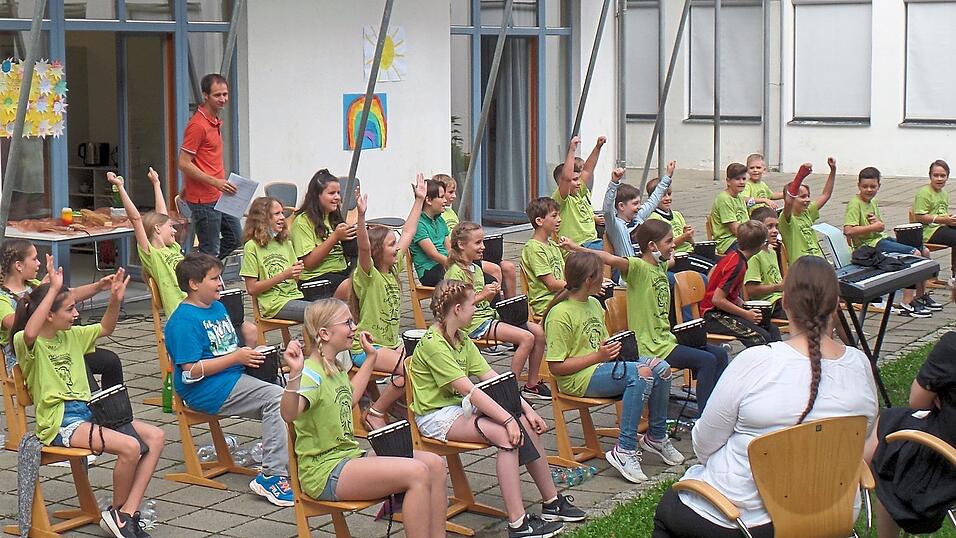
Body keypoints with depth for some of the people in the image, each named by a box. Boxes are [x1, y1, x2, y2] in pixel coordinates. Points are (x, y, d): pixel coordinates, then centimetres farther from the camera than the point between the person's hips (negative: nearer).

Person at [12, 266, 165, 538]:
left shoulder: (72, 335, 15)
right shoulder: (26, 343, -9)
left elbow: (105, 329, 30)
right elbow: (31, 334, -35)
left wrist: (115, 300, 10)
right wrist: (53, 289, -35)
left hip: (86, 412, 9)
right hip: (59, 421, -9)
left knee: (155, 437, -5)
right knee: (130, 447, -28)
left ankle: (128, 513, -9)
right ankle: (117, 513, -2)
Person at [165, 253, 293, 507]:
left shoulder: (218, 307, 17)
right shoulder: (183, 321, -12)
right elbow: (191, 371, -18)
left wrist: (249, 356, 7)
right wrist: (235, 358, -17)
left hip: (234, 377, 9)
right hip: (207, 391, -9)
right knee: (278, 399, -23)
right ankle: (272, 475, -22)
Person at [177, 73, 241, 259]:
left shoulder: (216, 121, 13)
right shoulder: (198, 125, -17)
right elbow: (184, 164, -20)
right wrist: (215, 182, -23)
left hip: (219, 196, 9)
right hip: (204, 199, -9)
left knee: (234, 238, 17)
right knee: (210, 251, -3)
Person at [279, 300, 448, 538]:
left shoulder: (335, 369, 12)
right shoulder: (312, 373, -17)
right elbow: (289, 414, -36)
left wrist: (371, 357, 37)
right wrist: (295, 373, -51)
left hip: (350, 456, 10)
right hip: (325, 472, -10)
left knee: (434, 464, -2)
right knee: (417, 472, -24)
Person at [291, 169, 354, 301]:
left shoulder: (335, 218, 21)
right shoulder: (303, 221, -3)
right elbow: (309, 263, -11)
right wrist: (335, 237, -16)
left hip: (342, 271, 7)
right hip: (315, 278, -7)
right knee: (350, 286, -35)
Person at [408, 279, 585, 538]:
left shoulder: (461, 338, 10)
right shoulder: (432, 344, -20)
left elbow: (491, 377, 5)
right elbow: (469, 390, -26)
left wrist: (527, 409, -5)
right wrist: (507, 419, -29)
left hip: (460, 408, 9)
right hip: (436, 417, -9)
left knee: (527, 425, -7)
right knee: (506, 435, -28)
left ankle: (552, 502, 5)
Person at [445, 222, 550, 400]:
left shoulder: (476, 269, 17)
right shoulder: (455, 271, -11)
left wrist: (491, 295, 0)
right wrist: (482, 296, -22)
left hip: (488, 315, 9)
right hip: (474, 323, -9)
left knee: (538, 331, -2)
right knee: (527, 338, -22)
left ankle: (532, 384, 6)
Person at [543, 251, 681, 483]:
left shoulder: (594, 304, 14)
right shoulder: (560, 314, -15)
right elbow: (556, 367, -16)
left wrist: (616, 348, 3)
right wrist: (597, 356, -18)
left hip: (603, 365, 9)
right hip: (578, 378, -9)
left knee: (660, 367, -11)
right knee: (641, 373, -29)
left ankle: (656, 437, 5)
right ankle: (625, 451, -26)